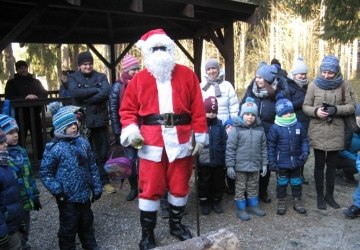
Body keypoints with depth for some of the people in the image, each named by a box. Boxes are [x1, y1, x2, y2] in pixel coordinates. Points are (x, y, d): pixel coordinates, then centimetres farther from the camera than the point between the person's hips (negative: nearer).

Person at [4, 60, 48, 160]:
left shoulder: (36, 81, 15)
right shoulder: (11, 82, 7)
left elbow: (44, 94, 6)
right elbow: (9, 97, -5)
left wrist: (36, 97, -17)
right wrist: (25, 98, -20)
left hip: (35, 114, 2)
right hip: (20, 115, -2)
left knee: (38, 138, 7)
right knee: (20, 139, -4)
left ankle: (40, 159, 16)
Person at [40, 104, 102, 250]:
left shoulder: (83, 142, 1)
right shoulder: (54, 148, -15)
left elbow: (92, 167, 8)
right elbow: (44, 172, -9)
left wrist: (97, 187, 9)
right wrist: (56, 190, -18)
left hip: (84, 194, 5)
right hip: (67, 197, -5)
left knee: (87, 223, 22)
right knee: (69, 227, 8)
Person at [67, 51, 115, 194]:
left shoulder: (101, 77, 6)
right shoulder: (73, 78, 5)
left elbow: (106, 93, -13)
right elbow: (74, 92, -17)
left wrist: (85, 99, -16)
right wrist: (95, 90, -15)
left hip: (100, 120, 1)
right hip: (82, 121, -1)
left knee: (103, 152, 8)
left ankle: (105, 181, 20)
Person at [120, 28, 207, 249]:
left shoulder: (187, 75, 4)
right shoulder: (139, 79, 5)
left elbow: (197, 108, 2)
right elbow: (128, 109, 7)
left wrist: (199, 135, 0)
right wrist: (130, 129, -11)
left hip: (181, 141, 1)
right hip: (151, 142, 0)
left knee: (180, 186, 13)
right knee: (150, 188, 5)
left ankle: (176, 224, 36)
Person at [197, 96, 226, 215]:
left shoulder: (220, 125, 1)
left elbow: (224, 143, 4)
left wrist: (224, 158, 0)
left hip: (218, 161, 3)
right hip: (204, 162, -3)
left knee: (218, 182, 15)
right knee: (204, 183, 11)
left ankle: (216, 201, 33)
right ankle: (204, 203, 28)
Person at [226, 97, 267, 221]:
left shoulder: (260, 129, 1)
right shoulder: (236, 129, -12)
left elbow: (263, 148, 8)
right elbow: (230, 148, -12)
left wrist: (264, 164, 8)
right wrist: (230, 166, -13)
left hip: (255, 165, 4)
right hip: (240, 165, -4)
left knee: (253, 187, 18)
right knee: (240, 188, 8)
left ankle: (254, 205, 35)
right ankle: (241, 209, 21)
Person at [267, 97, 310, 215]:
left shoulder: (299, 125, -2)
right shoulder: (275, 127, -12)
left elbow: (304, 140, 9)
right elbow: (271, 146, -9)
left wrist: (305, 152, -7)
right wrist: (272, 162, -10)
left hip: (296, 161, 3)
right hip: (282, 163, -3)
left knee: (296, 182, 16)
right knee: (282, 182, 11)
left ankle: (297, 201, 31)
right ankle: (281, 202, 26)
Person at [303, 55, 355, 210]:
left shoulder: (343, 85, -1)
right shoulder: (314, 85, -2)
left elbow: (351, 106, 0)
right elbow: (305, 106, 2)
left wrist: (336, 109, -17)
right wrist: (316, 111, -18)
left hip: (336, 132, 1)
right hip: (318, 131, -1)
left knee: (332, 164, 13)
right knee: (319, 164, 10)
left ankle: (330, 195, 30)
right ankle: (320, 196, 24)